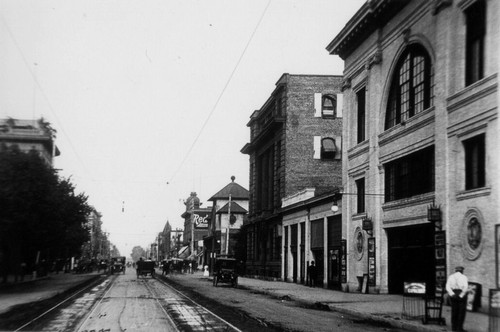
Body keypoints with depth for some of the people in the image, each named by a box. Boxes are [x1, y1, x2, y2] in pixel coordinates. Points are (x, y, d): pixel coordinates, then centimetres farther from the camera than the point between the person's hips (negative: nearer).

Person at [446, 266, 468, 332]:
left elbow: (448, 287, -5)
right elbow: (465, 287, -18)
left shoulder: (451, 277, 8)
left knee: (454, 311, 11)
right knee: (462, 311, 2)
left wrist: (451, 294, -10)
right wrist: (462, 295, -14)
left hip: (453, 295, 4)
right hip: (461, 294, -4)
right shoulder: (464, 277, -2)